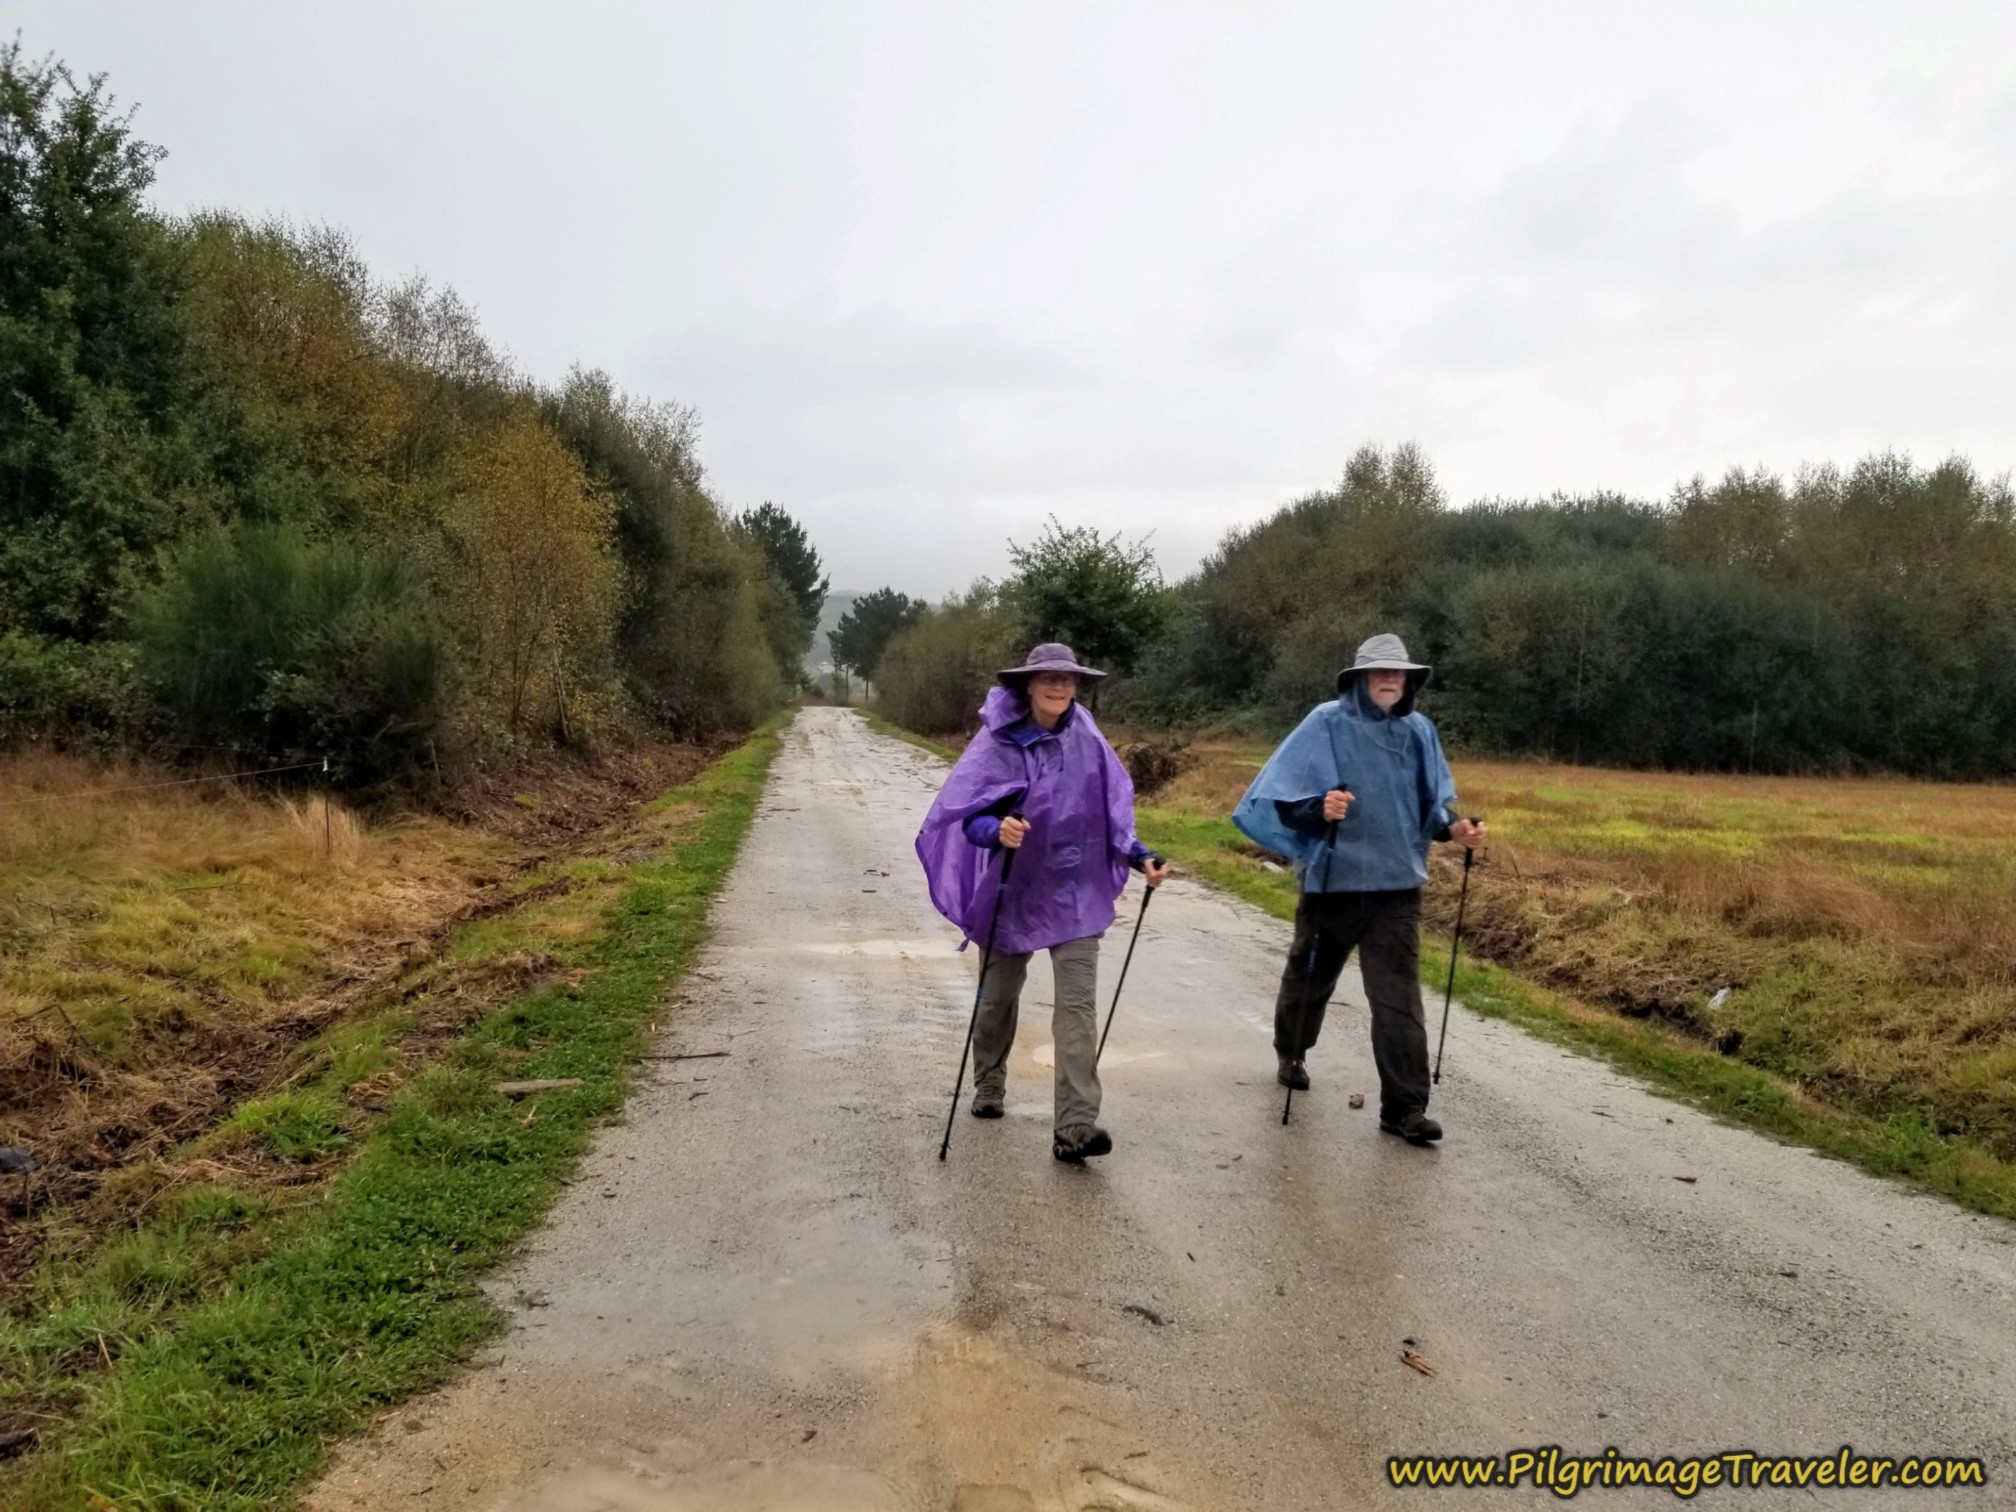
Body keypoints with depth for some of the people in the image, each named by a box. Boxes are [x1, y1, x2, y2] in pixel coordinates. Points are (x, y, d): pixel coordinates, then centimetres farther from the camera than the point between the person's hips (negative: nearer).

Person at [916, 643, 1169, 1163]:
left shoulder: (1087, 741, -3)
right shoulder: (998, 742, -15)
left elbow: (1112, 808, 7)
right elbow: (966, 813, -20)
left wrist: (1139, 856, -5)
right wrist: (996, 831, -40)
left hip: (1076, 894, 2)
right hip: (1014, 892, -2)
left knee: (1077, 1006, -7)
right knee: (1000, 997, 18)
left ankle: (1075, 1127, -8)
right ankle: (989, 1086, 43)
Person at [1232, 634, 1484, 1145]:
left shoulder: (1418, 730, 2)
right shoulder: (1327, 723, -10)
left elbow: (1432, 801, 12)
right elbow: (1283, 798, -12)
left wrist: (1454, 827, -7)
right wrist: (1319, 809, -31)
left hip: (1396, 885, 2)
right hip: (1332, 879, -2)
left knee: (1399, 997, -3)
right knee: (1310, 977, 19)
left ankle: (1404, 1107, 3)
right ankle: (1291, 1054, 46)